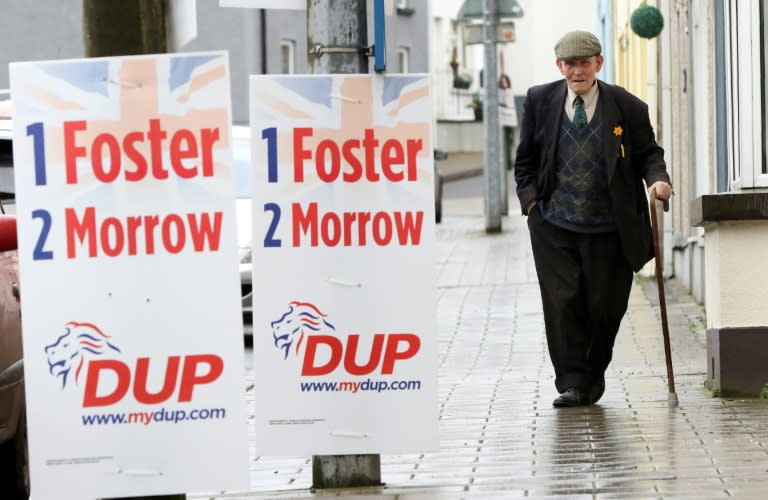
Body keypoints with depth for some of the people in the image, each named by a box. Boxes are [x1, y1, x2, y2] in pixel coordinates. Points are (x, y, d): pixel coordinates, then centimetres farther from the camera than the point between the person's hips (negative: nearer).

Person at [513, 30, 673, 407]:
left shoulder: (626, 107, -2)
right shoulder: (540, 101, 4)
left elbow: (648, 153, 4)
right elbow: (525, 160, 12)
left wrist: (657, 178, -17)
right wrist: (530, 198, -1)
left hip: (609, 228, -1)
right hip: (553, 225, 1)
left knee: (605, 306, 5)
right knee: (562, 303, -7)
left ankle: (594, 376, 26)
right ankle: (572, 383, -1)